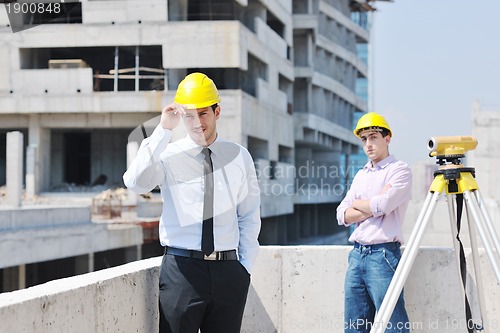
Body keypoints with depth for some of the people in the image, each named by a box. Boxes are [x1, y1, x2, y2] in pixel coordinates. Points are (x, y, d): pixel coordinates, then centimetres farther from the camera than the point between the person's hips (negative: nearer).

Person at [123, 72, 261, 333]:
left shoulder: (239, 157, 8)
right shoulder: (168, 155, 0)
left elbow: (250, 217, 13)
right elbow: (135, 182, -20)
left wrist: (245, 267, 7)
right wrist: (163, 131, -21)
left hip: (228, 272, 2)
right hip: (181, 270, -2)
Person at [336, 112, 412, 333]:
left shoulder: (400, 170, -2)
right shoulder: (361, 176, 19)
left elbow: (383, 205, -17)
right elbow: (342, 215, 8)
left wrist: (358, 204, 2)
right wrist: (373, 206, -7)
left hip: (383, 254, -7)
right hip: (357, 255, 7)